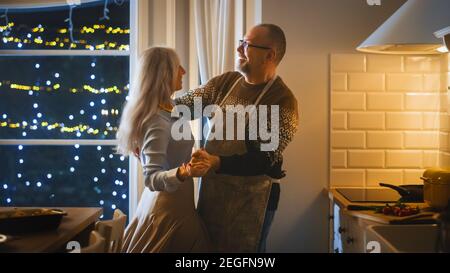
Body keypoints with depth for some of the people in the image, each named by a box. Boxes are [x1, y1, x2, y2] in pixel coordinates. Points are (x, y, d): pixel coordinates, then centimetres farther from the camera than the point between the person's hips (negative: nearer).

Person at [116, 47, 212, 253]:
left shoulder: (168, 109, 4)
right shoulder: (156, 123, -25)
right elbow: (152, 178, -28)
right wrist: (183, 173, -43)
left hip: (168, 204, 10)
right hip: (169, 209, -10)